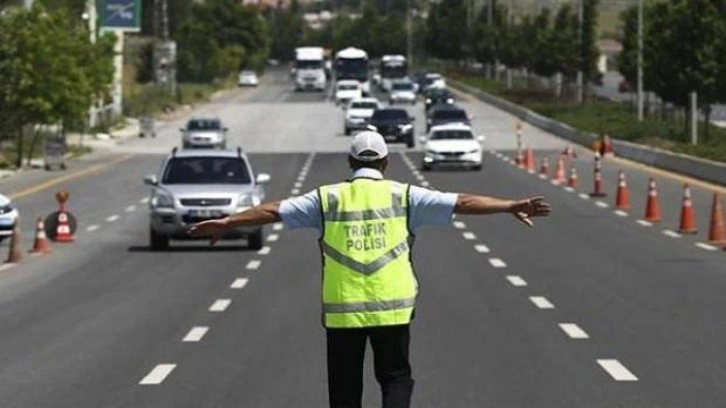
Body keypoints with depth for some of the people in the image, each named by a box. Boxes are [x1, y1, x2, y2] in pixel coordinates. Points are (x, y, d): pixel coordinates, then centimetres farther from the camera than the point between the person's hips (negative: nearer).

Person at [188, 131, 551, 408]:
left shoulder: (328, 199, 3)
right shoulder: (403, 196, 2)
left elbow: (274, 211, 4)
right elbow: (461, 203, 0)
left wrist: (226, 223, 12)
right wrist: (510, 206, 3)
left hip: (341, 310, 1)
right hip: (392, 307, -1)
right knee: (395, 377, 13)